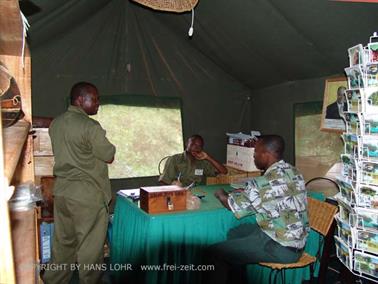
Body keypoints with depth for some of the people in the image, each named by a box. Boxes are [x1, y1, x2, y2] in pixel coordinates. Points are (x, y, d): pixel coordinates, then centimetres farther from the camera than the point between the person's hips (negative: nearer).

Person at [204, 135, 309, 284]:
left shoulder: (263, 183, -25)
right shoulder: (293, 171, 1)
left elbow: (233, 205, -8)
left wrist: (221, 195, 12)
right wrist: (245, 192, 14)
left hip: (281, 247, -9)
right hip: (296, 239, 9)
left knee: (213, 254, -8)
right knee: (234, 233, 24)